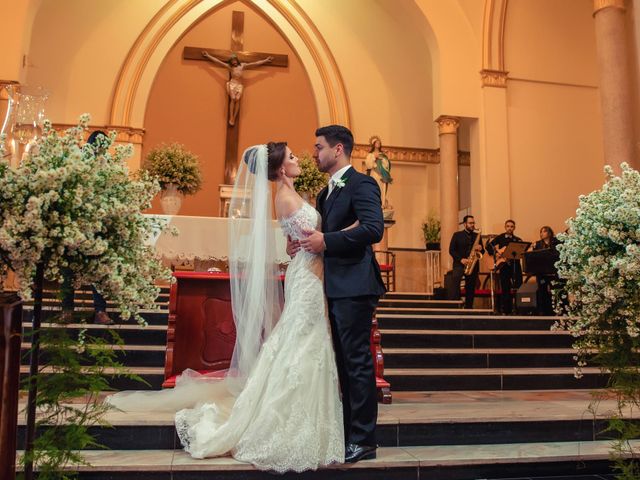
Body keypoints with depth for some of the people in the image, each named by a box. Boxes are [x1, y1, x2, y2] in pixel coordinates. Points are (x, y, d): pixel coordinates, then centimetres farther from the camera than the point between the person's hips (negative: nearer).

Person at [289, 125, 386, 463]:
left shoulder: (361, 184, -8)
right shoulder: (326, 193, 20)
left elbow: (374, 229, -21)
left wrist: (326, 241, -19)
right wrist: (304, 244, 1)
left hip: (354, 286, -9)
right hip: (336, 288, 10)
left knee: (357, 362, -4)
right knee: (345, 362, 15)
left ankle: (363, 440, 7)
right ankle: (349, 432, 26)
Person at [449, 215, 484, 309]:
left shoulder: (477, 236, 15)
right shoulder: (457, 235, 6)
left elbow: (482, 252, 17)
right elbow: (451, 250, -1)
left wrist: (480, 249, -7)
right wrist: (461, 259, -14)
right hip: (459, 264, -3)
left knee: (470, 290, 2)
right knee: (456, 279, -29)